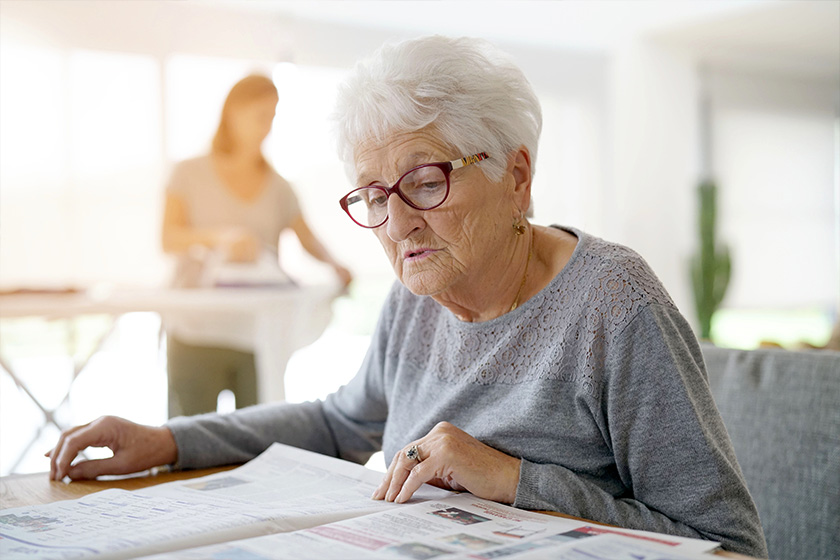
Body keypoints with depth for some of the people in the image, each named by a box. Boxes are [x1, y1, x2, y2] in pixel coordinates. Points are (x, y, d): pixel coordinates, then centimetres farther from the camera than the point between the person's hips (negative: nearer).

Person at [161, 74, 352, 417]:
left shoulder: (278, 188, 14)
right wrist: (219, 237, -23)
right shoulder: (191, 174, 8)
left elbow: (307, 239, 16)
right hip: (197, 335, -2)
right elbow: (169, 239, -4)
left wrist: (334, 265, -7)